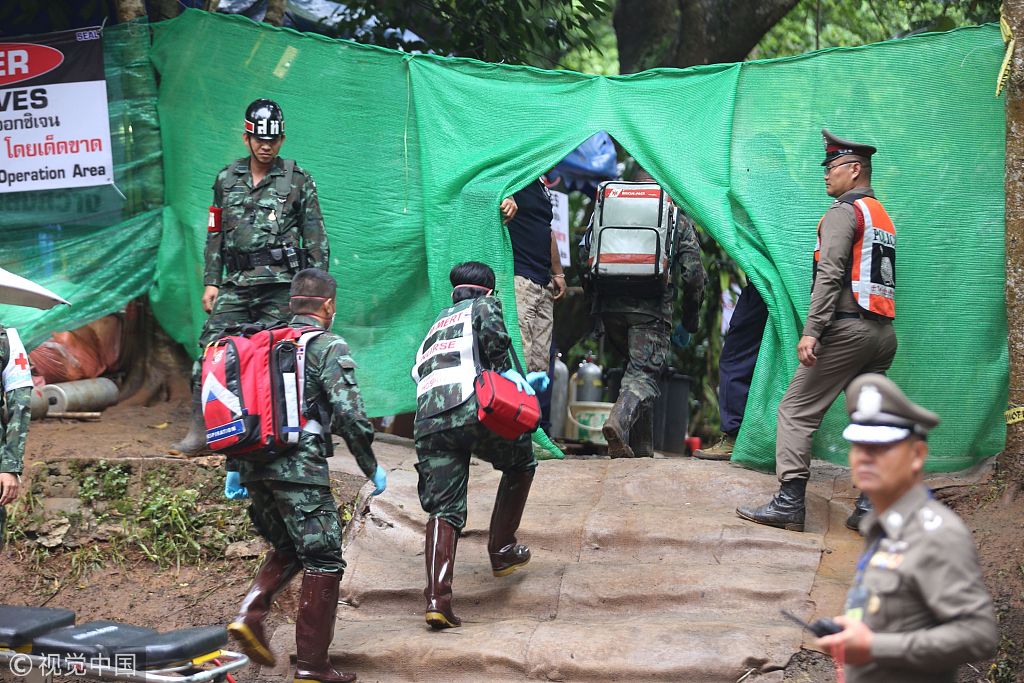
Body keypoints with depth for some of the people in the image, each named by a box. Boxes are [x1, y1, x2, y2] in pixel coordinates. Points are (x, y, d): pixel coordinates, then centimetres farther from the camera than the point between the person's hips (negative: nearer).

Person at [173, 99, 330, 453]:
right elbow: (216, 234, 17)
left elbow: (315, 238, 5)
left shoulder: (298, 180, 4)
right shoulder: (227, 179, 14)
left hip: (280, 285, -3)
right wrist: (211, 282, 10)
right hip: (236, 284, 3)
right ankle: (200, 428, -4)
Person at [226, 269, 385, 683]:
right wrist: (371, 467, -1)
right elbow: (349, 414, -12)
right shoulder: (330, 347, -3)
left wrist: (235, 470, 23)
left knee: (287, 550, 23)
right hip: (300, 467, -7)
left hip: (255, 465, 7)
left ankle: (250, 614, 0)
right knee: (323, 561, 1)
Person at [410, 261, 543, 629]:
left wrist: (507, 380, 41)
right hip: (471, 411, -5)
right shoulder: (484, 305, 18)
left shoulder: (436, 325, 37)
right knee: (521, 463, 24)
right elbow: (492, 331, -7)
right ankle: (502, 550, 26)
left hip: (427, 423, 5)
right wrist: (505, 369, 8)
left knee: (444, 510, 1)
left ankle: (436, 596, -16)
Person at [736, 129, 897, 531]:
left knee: (797, 410, -5)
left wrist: (812, 330, -22)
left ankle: (788, 504, -11)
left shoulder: (844, 211, -4)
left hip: (848, 327, -9)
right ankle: (872, 507, 4)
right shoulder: (882, 217, 23)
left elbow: (830, 274, -16)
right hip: (883, 332, 9)